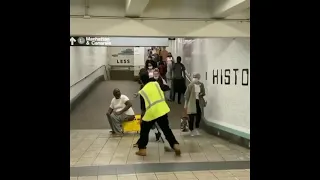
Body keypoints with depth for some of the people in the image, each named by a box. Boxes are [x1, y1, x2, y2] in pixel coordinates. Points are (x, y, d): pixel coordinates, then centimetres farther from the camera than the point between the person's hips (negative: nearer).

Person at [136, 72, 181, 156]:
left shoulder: (142, 91, -1)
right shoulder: (156, 83, 4)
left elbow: (143, 106, 2)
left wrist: (142, 118, 12)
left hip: (151, 112, -2)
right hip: (162, 110, 3)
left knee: (144, 130, 16)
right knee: (166, 129, 15)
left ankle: (142, 150, 16)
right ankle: (175, 145, 8)